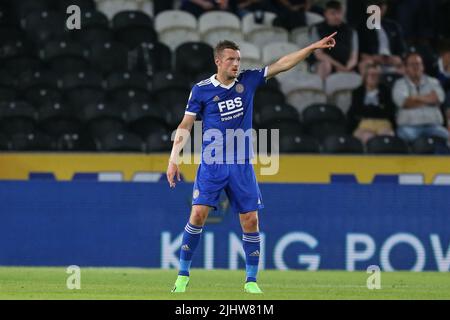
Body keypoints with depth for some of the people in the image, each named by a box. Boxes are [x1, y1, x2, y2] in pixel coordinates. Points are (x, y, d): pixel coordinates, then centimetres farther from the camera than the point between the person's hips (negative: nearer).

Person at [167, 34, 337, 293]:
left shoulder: (247, 81, 5)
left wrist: (313, 48, -3)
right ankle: (183, 275, 0)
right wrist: (174, 158, -6)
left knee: (250, 220, -1)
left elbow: (282, 65, 4)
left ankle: (251, 280, 9)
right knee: (198, 214, -13)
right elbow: (186, 126, 1)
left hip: (242, 165, 3)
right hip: (212, 164, -3)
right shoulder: (201, 90, -2)